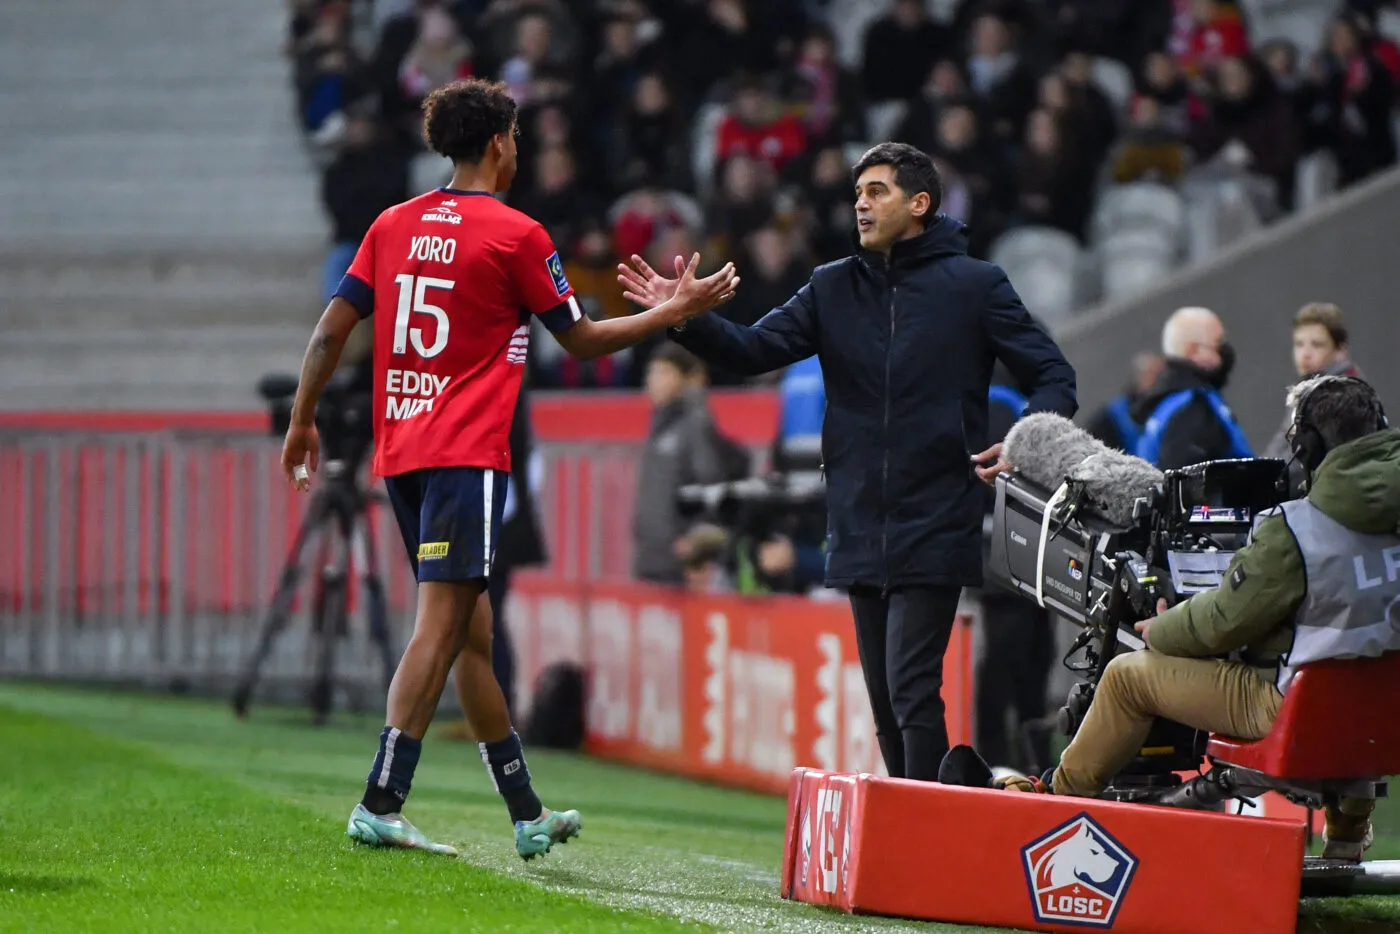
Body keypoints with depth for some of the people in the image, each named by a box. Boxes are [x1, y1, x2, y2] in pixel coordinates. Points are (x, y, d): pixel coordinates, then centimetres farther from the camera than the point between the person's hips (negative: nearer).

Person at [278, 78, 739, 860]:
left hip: (400, 447, 7)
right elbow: (581, 339, 2)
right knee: (441, 625, -10)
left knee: (472, 629, 12)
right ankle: (381, 805, -19)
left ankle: (528, 815, 20)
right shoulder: (514, 234, -5)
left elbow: (332, 329, 9)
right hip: (468, 451, -7)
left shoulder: (395, 224, 11)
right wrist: (676, 311, 12)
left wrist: (303, 422, 18)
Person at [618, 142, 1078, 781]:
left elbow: (1053, 377, 3)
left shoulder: (974, 285, 0)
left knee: (912, 688, -13)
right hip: (860, 530, 5)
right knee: (884, 695, 10)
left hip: (935, 530, -5)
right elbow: (756, 350, 3)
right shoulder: (834, 288, 11)